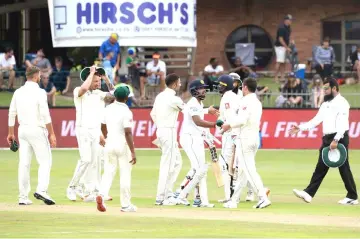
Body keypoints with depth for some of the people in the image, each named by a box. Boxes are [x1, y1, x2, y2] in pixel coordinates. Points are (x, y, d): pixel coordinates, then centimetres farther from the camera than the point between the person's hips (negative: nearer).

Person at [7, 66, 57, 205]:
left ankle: (23, 197, 5)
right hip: (37, 129, -6)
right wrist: (52, 134, -13)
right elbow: (45, 115, -15)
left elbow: (12, 114, 11)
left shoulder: (18, 92, 8)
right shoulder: (39, 92, -10)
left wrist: (11, 133, 19)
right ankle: (41, 190, -18)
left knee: (24, 163, 7)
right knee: (45, 161, -1)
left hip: (22, 130, 6)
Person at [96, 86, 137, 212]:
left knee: (109, 172, 10)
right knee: (125, 174, 4)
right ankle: (126, 204, 8)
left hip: (110, 144, 5)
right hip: (123, 145, -5)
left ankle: (102, 195, -15)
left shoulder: (108, 108, 4)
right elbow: (128, 133, -20)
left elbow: (103, 127, 16)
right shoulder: (126, 111, -15)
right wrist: (133, 152, -19)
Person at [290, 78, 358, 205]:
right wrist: (301, 128, 8)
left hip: (339, 138, -8)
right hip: (327, 138, 8)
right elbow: (316, 120, 17)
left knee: (343, 168, -4)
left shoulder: (341, 103, -10)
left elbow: (342, 123, -19)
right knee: (321, 167, 5)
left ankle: (352, 197, 2)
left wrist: (336, 140, -26)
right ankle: (309, 193, 3)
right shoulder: (326, 104, 16)